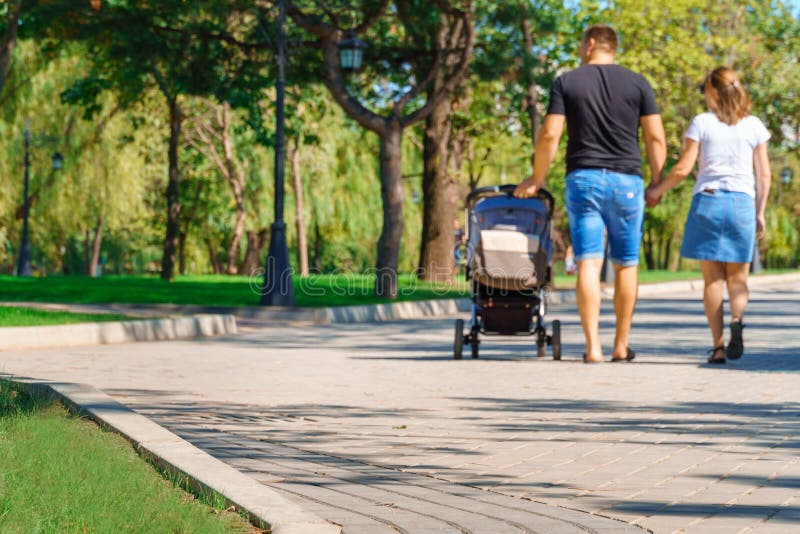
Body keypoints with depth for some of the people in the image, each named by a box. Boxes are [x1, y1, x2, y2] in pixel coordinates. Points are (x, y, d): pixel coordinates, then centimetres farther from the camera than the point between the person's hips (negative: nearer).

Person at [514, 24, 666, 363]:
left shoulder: (567, 82, 3)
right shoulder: (637, 83, 6)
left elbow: (549, 136, -2)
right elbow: (655, 138, 2)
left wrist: (536, 181, 7)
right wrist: (657, 182, 10)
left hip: (583, 179, -1)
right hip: (626, 180, 1)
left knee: (588, 263, -4)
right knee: (626, 264, 10)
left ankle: (592, 347, -13)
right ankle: (621, 346, 14)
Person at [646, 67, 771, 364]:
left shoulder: (702, 123, -1)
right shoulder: (754, 126, 7)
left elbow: (683, 169, -3)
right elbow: (764, 175, 7)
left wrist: (657, 191, 12)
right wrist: (760, 213, 16)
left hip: (707, 200, -1)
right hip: (741, 204, 2)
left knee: (712, 278, 2)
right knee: (738, 278, 7)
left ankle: (718, 347, -3)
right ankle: (736, 320, -24)